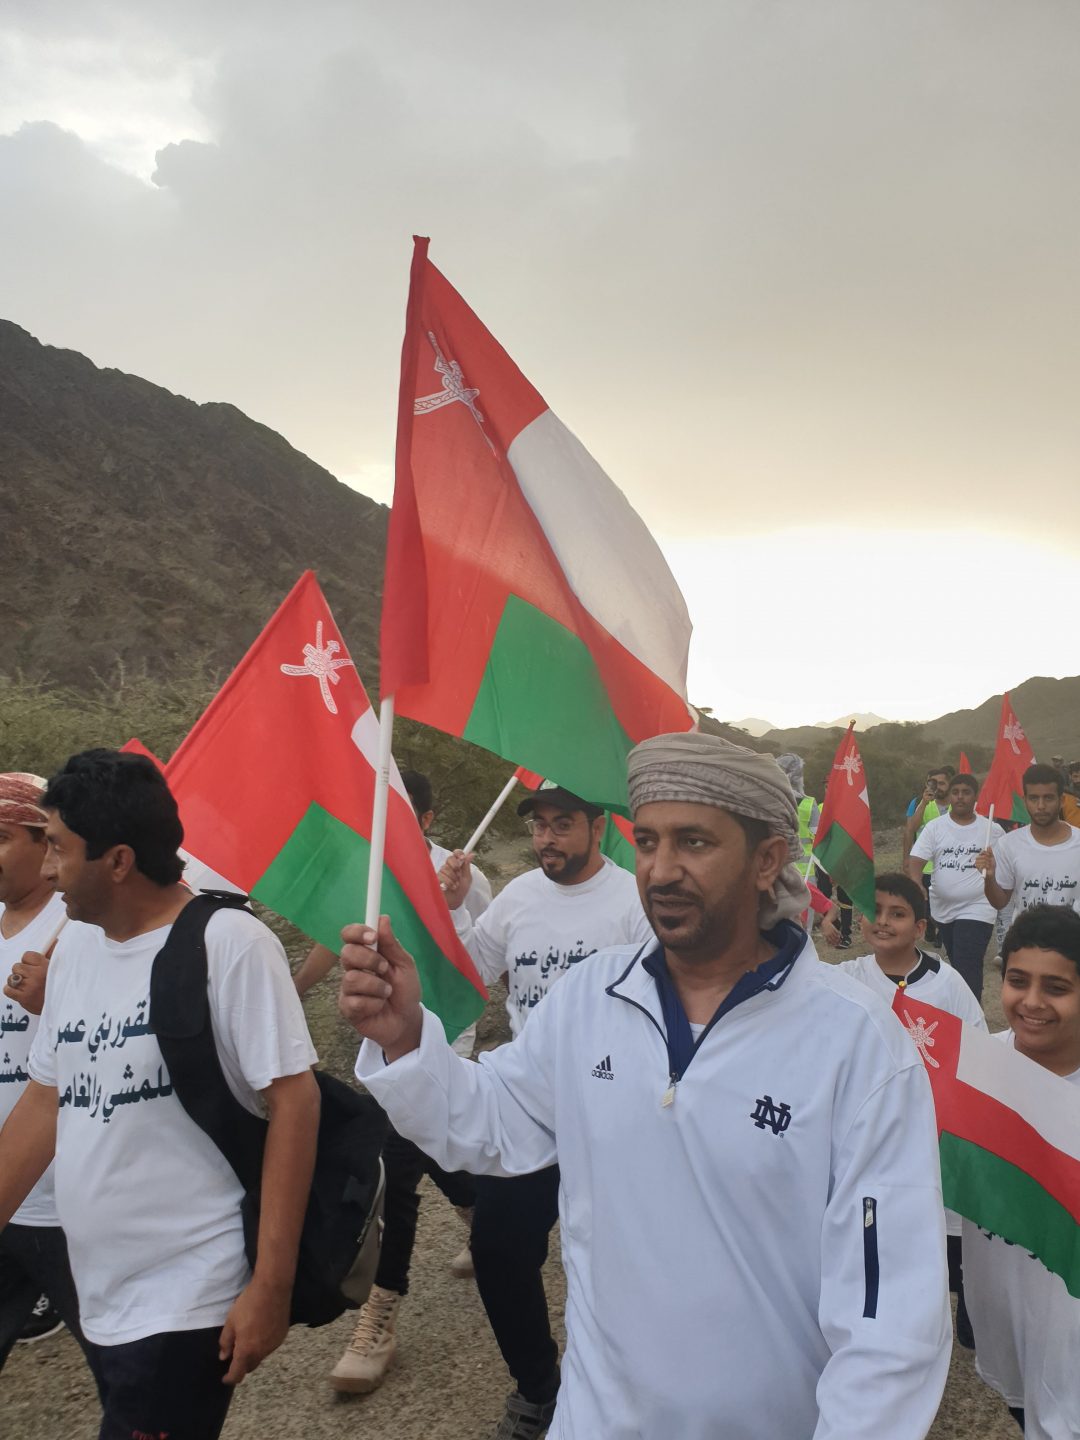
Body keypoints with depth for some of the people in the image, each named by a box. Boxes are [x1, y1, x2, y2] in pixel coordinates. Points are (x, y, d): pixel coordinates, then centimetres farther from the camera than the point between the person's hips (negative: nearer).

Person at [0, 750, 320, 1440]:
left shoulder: (229, 942, -16)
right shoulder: (73, 947, 6)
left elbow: (295, 1101, -17)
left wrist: (272, 1286, -19)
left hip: (188, 1304, -7)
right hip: (99, 1299, 7)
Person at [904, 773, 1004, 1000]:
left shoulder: (992, 830, -3)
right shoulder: (934, 827, -1)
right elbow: (914, 861, -9)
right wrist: (917, 886, -26)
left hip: (976, 910, -4)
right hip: (942, 909, 4)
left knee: (967, 972, -13)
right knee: (956, 965, 18)